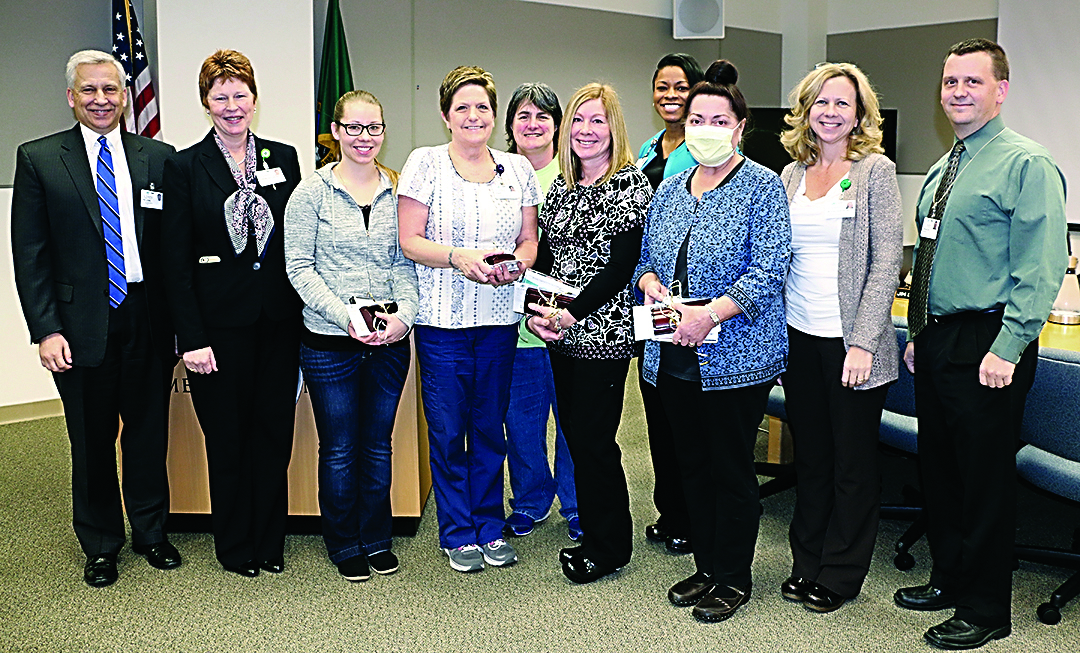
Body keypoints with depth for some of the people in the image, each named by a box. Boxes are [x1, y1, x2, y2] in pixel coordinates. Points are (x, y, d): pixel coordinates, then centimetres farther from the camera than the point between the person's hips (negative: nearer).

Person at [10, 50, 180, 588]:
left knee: (149, 433, 12)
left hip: (148, 319, 2)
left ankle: (151, 533, 31)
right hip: (82, 324, -1)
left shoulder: (158, 158, 5)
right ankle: (101, 544, 29)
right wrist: (46, 329, -9)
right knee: (91, 440, 10)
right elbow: (29, 254, -1)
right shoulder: (38, 159, 1)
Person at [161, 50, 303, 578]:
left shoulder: (283, 158, 8)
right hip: (220, 322, -2)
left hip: (279, 320, 3)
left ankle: (270, 542, 25)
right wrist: (192, 337, -10)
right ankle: (235, 545, 25)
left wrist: (304, 313, 2)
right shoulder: (184, 167, -1)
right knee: (227, 440, 8)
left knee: (275, 434, 9)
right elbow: (176, 261, -4)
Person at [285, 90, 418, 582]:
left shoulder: (397, 190, 7)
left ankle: (377, 540, 29)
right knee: (339, 449, 8)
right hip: (330, 342, -2)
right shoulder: (312, 191, -3)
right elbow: (299, 268, -6)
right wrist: (346, 315, -17)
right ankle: (345, 546, 25)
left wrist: (405, 313, -11)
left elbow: (405, 261, 6)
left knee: (378, 444, 13)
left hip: (390, 341, 3)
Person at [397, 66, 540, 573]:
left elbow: (529, 240, 12)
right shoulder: (425, 163, -1)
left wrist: (515, 263, -10)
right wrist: (458, 257, -21)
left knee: (490, 426, 11)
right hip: (442, 317, -3)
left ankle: (490, 527, 26)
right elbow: (409, 241, -5)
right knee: (447, 430, 4)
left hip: (499, 318, 3)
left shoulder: (517, 169, 10)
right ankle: (457, 534, 19)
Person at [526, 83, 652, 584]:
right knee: (574, 431, 12)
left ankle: (609, 547, 14)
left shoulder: (631, 184, -8)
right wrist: (538, 310, -2)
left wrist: (573, 313, -20)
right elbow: (543, 254, 14)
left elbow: (622, 265, -14)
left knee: (592, 439, -2)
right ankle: (593, 530, 27)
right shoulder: (560, 185, 13)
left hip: (604, 331, -7)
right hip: (560, 334, 7)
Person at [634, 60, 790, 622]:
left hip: (734, 355, -6)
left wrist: (709, 313, -25)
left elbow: (768, 269, -15)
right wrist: (649, 282, -5)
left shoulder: (762, 186, -6)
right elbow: (646, 255, 19)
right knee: (692, 464, 14)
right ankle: (706, 568, 30)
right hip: (672, 357, 6)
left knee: (732, 469, 3)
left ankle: (733, 578, 19)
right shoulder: (670, 188, 13)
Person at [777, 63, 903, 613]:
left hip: (849, 340, -4)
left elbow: (887, 259, -10)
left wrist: (864, 341, -17)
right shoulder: (791, 175, 10)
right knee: (809, 454, 14)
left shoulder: (876, 170, -4)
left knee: (852, 460, 7)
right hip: (798, 337, 5)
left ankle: (841, 574, 21)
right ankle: (807, 562, 28)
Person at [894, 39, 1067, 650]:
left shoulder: (1027, 164, -10)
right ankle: (949, 579, 34)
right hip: (935, 342, 8)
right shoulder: (942, 171, 15)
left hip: (986, 347, -8)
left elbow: (1041, 267, -16)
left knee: (986, 480, 2)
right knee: (939, 471, 16)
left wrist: (1006, 349, -21)